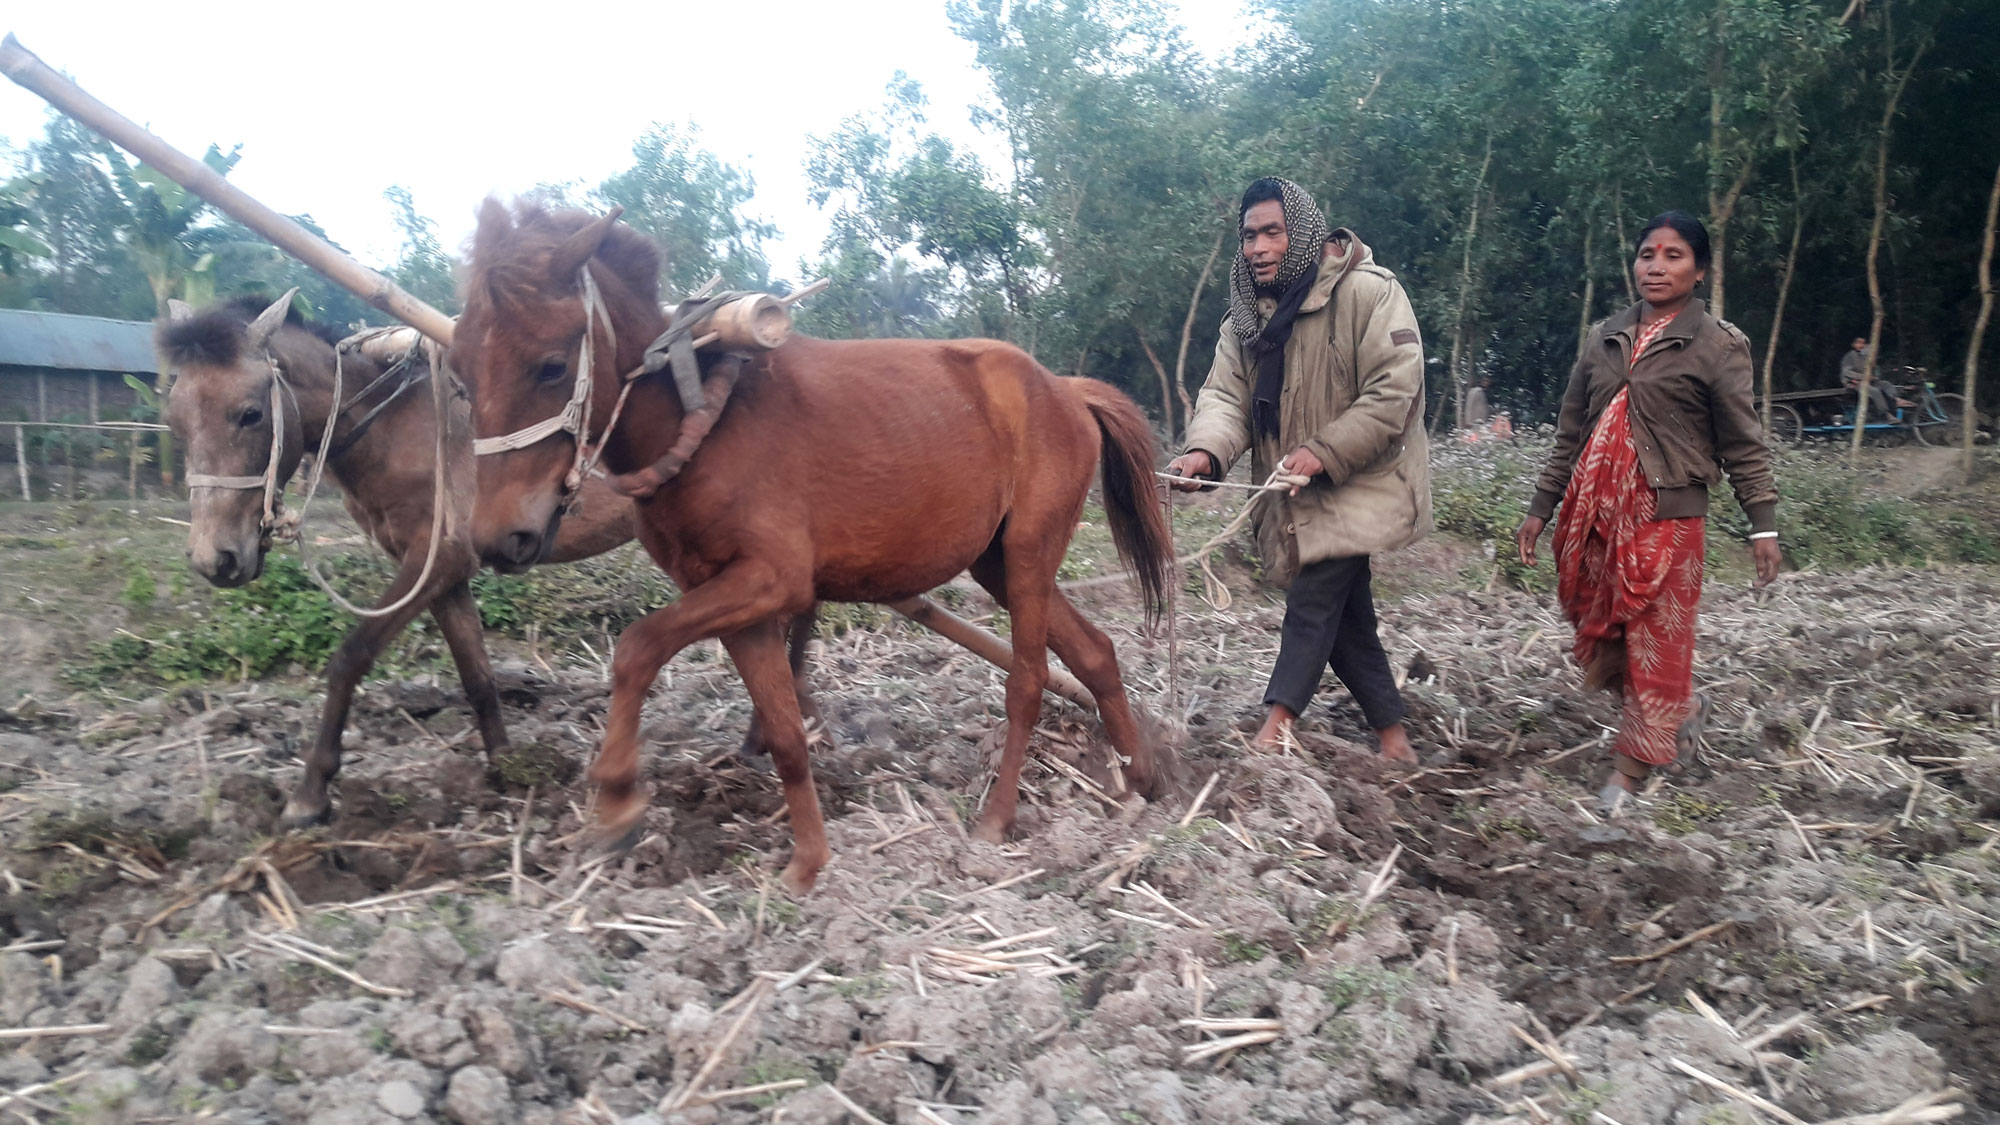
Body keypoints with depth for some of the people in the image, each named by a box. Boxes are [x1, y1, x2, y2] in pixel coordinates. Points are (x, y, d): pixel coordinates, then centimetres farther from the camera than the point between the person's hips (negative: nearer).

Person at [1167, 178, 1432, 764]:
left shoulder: (1369, 292, -13)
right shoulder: (1246, 315, 6)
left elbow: (1392, 393, -19)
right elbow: (1226, 395, -5)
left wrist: (1324, 452, -26)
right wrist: (1207, 450, -26)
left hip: (1358, 484, -6)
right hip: (1293, 496, 6)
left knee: (1315, 593, -14)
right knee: (1344, 609, 10)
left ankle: (1279, 717, -6)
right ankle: (1391, 727, 22)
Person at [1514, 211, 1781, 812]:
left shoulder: (1718, 345, 1)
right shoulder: (1605, 339, 13)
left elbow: (1743, 444, 0)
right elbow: (1570, 433, 16)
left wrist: (1763, 525, -5)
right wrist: (1540, 508, 14)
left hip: (1666, 516, -5)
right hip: (1592, 510, 5)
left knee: (1656, 642, -1)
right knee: (1596, 638, 10)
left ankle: (1632, 768, 11)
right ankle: (1685, 708, 34)